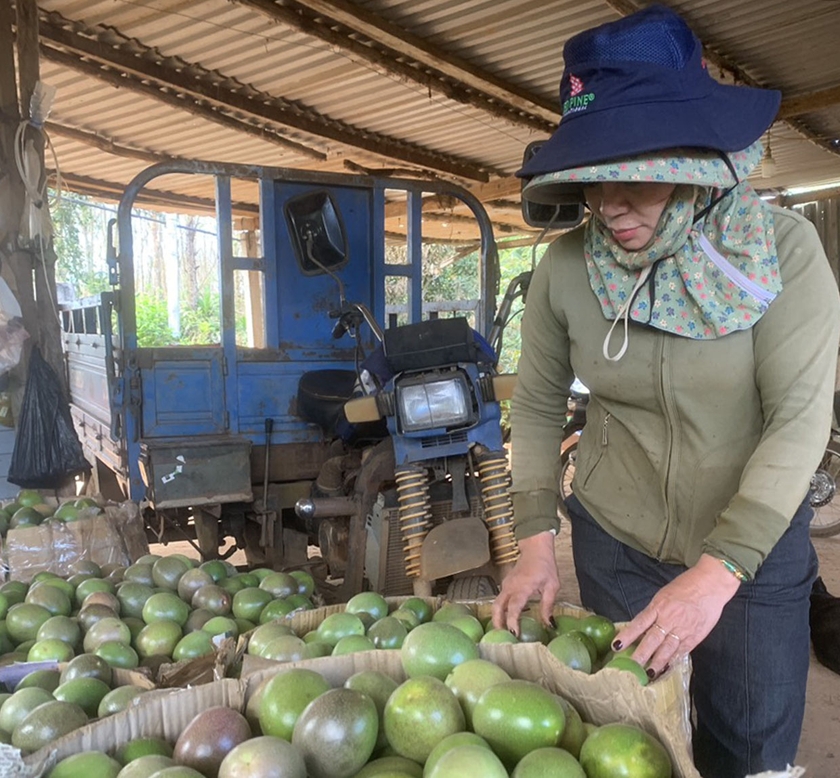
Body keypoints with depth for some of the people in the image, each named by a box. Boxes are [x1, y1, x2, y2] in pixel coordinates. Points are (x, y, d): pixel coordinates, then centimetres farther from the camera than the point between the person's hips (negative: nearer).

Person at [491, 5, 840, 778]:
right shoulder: (566, 267, -13)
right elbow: (537, 404, -3)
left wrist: (718, 573, -27)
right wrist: (536, 540, -8)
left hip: (756, 543, -1)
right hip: (614, 541, 2)